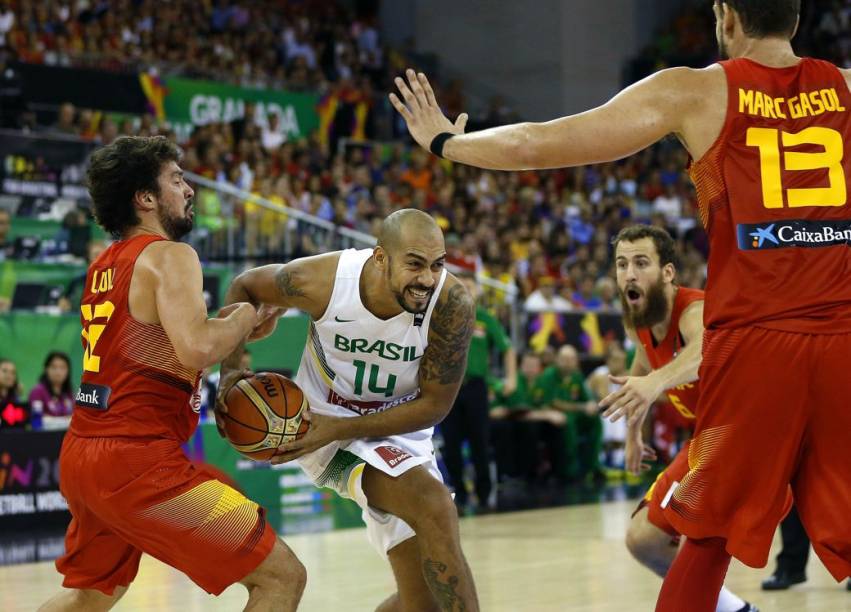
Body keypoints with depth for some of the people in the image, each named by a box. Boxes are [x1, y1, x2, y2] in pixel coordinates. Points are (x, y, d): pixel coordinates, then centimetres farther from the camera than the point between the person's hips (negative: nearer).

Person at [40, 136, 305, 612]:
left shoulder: (105, 265, 18)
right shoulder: (169, 255, -8)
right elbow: (196, 349, -24)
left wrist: (227, 326, 18)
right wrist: (245, 318, -4)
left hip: (82, 452, 10)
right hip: (137, 459, -9)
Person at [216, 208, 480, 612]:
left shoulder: (452, 304, -26)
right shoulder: (319, 280, -26)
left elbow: (434, 405, -18)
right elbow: (245, 288, -4)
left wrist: (338, 430, -25)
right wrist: (229, 371, -16)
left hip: (397, 428, 3)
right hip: (324, 423, -3)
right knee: (436, 508, -29)